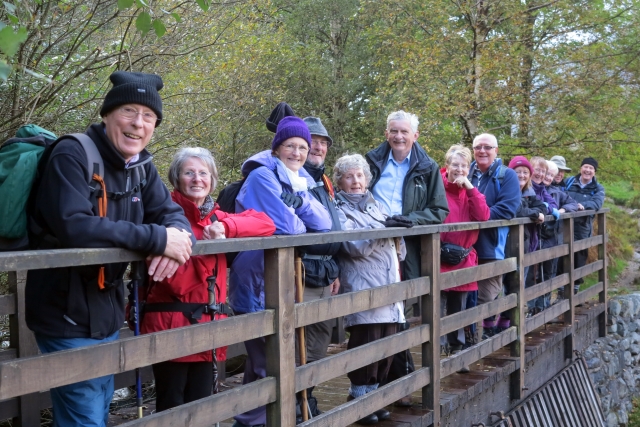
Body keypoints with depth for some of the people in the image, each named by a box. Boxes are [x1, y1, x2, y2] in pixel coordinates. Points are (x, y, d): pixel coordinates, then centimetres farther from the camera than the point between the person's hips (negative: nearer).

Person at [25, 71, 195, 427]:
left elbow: (171, 213, 4)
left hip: (107, 311, 8)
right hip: (68, 315, -8)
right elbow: (73, 226, -32)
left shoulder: (142, 166, 5)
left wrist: (178, 235, -22)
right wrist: (157, 239, -31)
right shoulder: (72, 156, -19)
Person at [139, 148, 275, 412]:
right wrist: (207, 246, -20)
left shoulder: (216, 218, 13)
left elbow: (266, 224, -3)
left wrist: (225, 227, -16)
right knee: (171, 407, 2)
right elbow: (178, 281, -16)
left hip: (208, 323, 6)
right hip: (172, 323, -6)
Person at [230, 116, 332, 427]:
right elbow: (284, 226, -22)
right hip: (257, 282, -9)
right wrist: (305, 225, -3)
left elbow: (324, 224, 0)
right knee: (267, 362, -4)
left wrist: (301, 196, -13)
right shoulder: (263, 176, -13)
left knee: (268, 358, 18)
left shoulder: (302, 181, 13)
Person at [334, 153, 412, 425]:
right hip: (363, 292, -6)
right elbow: (356, 246, -13)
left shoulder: (377, 206, 20)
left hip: (389, 290, 7)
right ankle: (358, 400, 6)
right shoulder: (339, 209, 1)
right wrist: (384, 228, -24)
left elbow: (398, 250, 23)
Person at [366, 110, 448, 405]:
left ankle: (400, 379, 13)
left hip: (406, 250, -1)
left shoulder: (427, 168, 7)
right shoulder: (372, 161, 11)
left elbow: (439, 210, 4)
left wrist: (409, 219, -12)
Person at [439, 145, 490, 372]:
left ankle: (456, 350, 24)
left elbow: (483, 216, -5)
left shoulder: (470, 190, 10)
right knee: (438, 307, -2)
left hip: (464, 258, 5)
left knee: (458, 308, 13)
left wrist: (470, 188, -11)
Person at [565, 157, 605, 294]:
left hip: (583, 227, 0)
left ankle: (576, 286, 20)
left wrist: (583, 205, -32)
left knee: (579, 256, 8)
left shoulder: (598, 189, 6)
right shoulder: (569, 182, 9)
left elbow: (597, 203, -13)